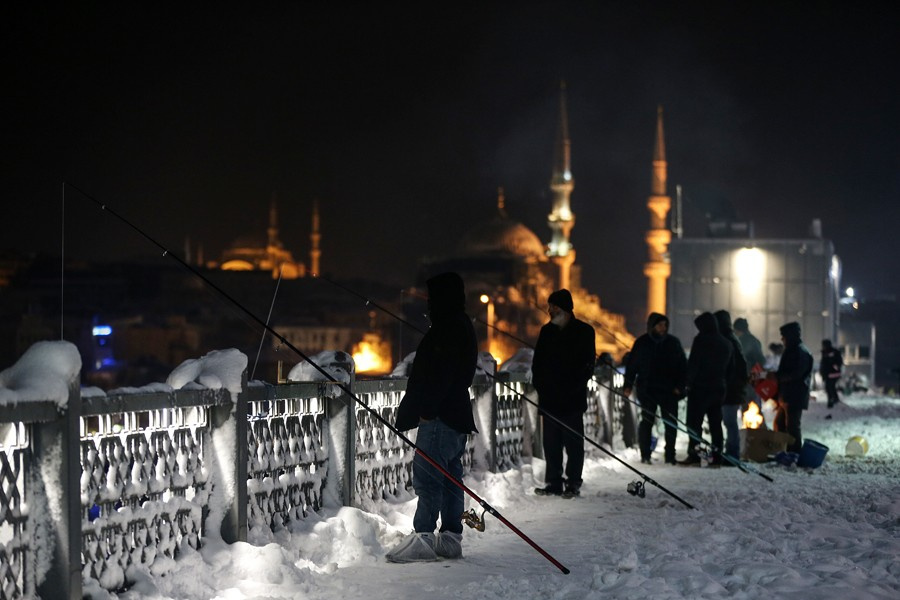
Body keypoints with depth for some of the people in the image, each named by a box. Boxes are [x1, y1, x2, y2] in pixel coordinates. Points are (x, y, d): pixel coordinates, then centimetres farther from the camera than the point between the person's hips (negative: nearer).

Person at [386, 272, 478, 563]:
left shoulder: (448, 328, -14)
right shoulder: (462, 326, 19)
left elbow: (440, 375, -22)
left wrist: (426, 409, -21)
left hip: (440, 418, -11)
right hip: (457, 416, 11)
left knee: (427, 476, -10)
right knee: (449, 476, 12)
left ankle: (422, 538, -12)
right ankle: (450, 537, 15)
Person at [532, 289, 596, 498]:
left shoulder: (584, 331, -1)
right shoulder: (547, 331, 13)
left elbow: (587, 363, -2)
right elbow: (538, 361, 17)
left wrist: (575, 386, -10)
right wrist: (538, 383, 4)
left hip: (572, 399, -5)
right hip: (549, 398, 5)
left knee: (573, 441, -2)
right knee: (551, 442, 6)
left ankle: (573, 483, 3)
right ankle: (554, 483, 12)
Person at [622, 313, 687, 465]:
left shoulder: (673, 342, 7)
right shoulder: (642, 343, 3)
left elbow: (683, 366, 10)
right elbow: (631, 365, 5)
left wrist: (679, 386, 0)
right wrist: (628, 386, -2)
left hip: (669, 390, 2)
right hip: (647, 389, -2)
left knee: (671, 423, -1)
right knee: (647, 421, -2)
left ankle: (670, 455, 5)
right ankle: (645, 455, 5)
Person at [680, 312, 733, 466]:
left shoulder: (701, 340, -9)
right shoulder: (726, 344, 13)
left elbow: (693, 363, -13)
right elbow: (729, 368, 17)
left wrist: (689, 382, -6)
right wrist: (725, 385, 18)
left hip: (700, 388, -7)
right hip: (719, 388, 7)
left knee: (694, 422, -6)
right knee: (715, 423, 9)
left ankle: (694, 454, -12)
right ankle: (717, 456, 7)